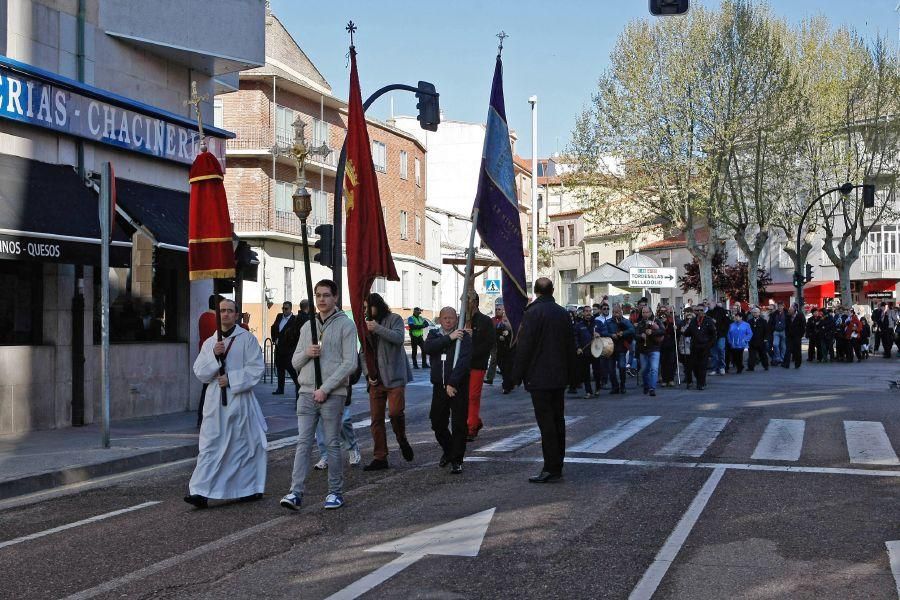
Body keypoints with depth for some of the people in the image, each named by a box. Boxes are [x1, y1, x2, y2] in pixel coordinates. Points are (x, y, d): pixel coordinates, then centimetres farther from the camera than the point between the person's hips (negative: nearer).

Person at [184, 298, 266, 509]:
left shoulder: (247, 339, 0)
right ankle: (200, 492, -8)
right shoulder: (209, 343, 13)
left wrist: (231, 379, -13)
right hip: (215, 402, 3)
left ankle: (251, 488, 20)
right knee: (210, 446, -4)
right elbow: (199, 371, 4)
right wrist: (214, 355, -12)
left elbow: (257, 368, -7)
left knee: (245, 444, 6)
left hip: (240, 400, -3)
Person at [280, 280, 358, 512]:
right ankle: (296, 492, -5)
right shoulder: (307, 326, 16)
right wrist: (307, 353, -7)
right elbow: (295, 362, 17)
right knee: (303, 443, -2)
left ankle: (335, 492, 12)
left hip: (333, 394, -4)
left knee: (332, 444, 3)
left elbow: (350, 363, -8)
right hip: (307, 393, 4)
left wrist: (325, 388, -13)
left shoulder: (345, 325, -1)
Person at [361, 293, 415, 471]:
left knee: (395, 412, -15)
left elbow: (399, 338, -18)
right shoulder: (366, 324, 15)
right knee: (376, 419, 3)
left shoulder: (394, 319, 0)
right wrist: (367, 373, 1)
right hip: (375, 379, 5)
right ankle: (380, 458, 9)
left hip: (394, 376, -5)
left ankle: (402, 440, 15)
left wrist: (378, 328, -25)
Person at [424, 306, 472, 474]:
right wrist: (449, 338, -15)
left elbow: (464, 360, -16)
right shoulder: (434, 334, 11)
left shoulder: (464, 336, -4)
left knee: (459, 425, -3)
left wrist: (453, 382, -24)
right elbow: (428, 347, -11)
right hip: (439, 387, 4)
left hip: (458, 387, -4)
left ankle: (456, 460, 7)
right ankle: (448, 451, 36)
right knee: (437, 423, 12)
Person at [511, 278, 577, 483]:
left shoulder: (532, 313, -12)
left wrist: (519, 374, -6)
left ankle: (551, 468, -8)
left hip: (539, 378, -7)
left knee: (546, 422, -7)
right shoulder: (563, 313, 9)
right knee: (558, 419, 12)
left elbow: (524, 347, -14)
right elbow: (570, 346, 14)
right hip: (560, 377, 7)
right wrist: (571, 374, 20)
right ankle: (557, 465, 18)